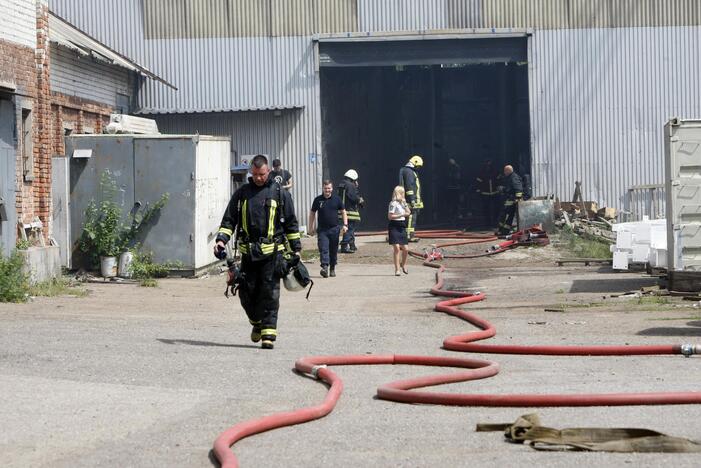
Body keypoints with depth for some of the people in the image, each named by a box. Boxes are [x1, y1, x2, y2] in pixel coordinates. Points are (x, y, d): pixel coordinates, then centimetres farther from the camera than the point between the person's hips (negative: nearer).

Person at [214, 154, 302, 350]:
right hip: (248, 252, 3)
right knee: (246, 292, 4)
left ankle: (268, 333, -5)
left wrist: (296, 249, 8)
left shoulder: (279, 193, 6)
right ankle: (257, 323, 29)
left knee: (269, 293, -6)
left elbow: (291, 223, 10)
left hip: (272, 252, -3)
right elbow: (229, 219, 13)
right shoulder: (242, 193, 10)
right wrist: (221, 239, -3)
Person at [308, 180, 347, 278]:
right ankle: (325, 267, -24)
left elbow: (343, 212, 11)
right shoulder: (318, 200, 3)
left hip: (334, 229, 1)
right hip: (322, 229, -1)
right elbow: (312, 214, 11)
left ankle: (332, 269, 22)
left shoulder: (337, 199, 4)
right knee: (323, 249, -15)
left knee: (333, 251, 8)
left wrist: (345, 225, -1)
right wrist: (311, 228, 8)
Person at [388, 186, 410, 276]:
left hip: (402, 228, 7)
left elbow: (408, 212, 11)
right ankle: (397, 269, -7)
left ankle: (403, 264, 32)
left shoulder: (402, 203, 13)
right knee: (396, 248, -13)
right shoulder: (393, 203, -10)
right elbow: (390, 216, -14)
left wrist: (405, 203, 2)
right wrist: (401, 215, -18)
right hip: (394, 227, -7)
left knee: (405, 249, 6)